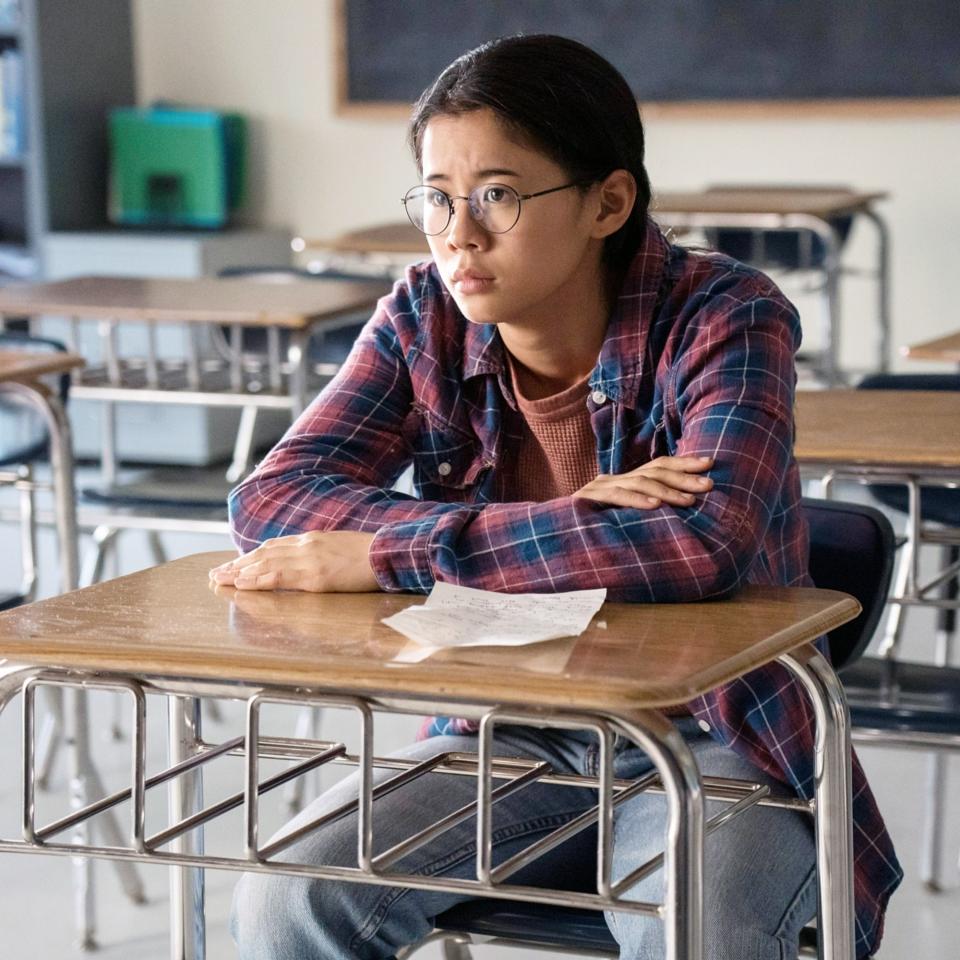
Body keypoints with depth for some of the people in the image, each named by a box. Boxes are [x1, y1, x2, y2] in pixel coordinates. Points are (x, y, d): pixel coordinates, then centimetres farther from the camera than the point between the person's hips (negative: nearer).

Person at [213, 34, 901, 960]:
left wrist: (378, 554, -30)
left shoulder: (724, 317, -16)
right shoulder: (425, 318, -4)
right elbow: (271, 500, -14)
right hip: (510, 734, 4)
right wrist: (566, 533, -27)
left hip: (715, 736, -3)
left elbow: (702, 538, -33)